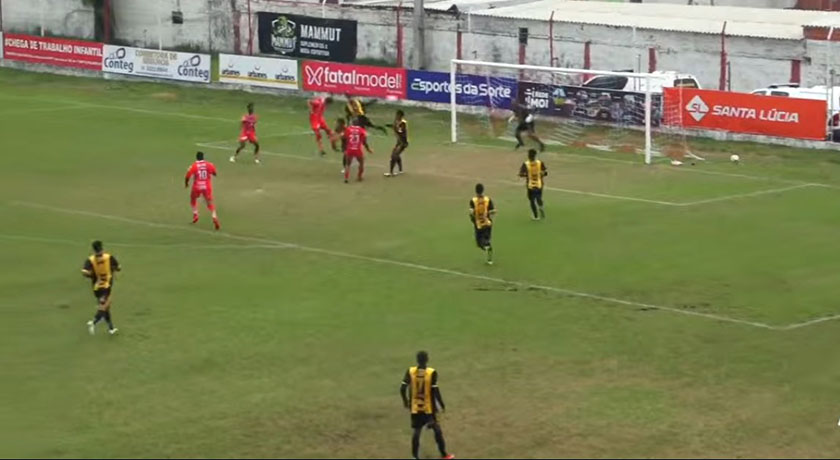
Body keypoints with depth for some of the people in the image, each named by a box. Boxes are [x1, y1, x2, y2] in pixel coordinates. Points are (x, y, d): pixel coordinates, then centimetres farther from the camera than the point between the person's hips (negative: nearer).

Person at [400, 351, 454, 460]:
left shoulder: (410, 371, -7)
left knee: (416, 431, 9)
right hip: (429, 407, -2)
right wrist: (442, 405, -3)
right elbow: (435, 391, -16)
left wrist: (405, 401, 12)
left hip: (415, 407, 2)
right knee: (437, 429, 14)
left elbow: (403, 389, -5)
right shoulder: (432, 373, -16)